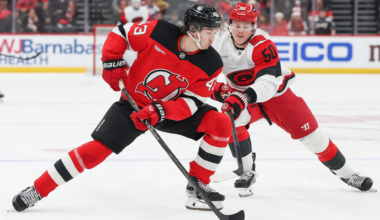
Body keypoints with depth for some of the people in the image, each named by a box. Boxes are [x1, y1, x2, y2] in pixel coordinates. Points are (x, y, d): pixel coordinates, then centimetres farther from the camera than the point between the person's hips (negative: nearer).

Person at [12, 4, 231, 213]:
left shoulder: (212, 65, -20)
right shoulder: (159, 32, -24)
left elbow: (192, 102, -21)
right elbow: (121, 33, -8)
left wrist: (161, 111, -35)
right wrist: (112, 62, -19)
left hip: (174, 108, 2)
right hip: (134, 103, -2)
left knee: (221, 124, -18)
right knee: (96, 150, -12)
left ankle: (197, 185, -5)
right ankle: (37, 190, -1)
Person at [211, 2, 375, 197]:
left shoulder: (263, 45, -28)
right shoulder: (219, 45, -13)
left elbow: (268, 83, -39)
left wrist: (244, 97, -54)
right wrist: (217, 88, -21)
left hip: (276, 94, -2)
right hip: (242, 97, 2)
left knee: (310, 133, -2)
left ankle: (345, 173, 18)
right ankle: (247, 172, -13)